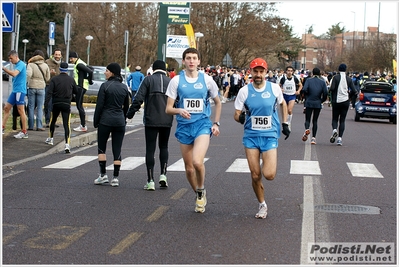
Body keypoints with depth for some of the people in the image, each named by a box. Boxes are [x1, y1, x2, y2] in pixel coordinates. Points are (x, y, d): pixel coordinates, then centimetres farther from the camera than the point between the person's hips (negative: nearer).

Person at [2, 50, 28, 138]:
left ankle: (24, 132, -1)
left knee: (21, 111, -5)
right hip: (15, 91, 10)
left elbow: (14, 74, -26)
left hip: (20, 91, -10)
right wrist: (5, 70, 10)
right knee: (6, 108, 9)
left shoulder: (21, 64, -13)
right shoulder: (17, 65, 16)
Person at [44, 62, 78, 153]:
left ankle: (50, 138, 39)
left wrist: (46, 104, -12)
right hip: (66, 104, 0)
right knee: (66, 124, -5)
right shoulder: (71, 80, -1)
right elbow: (76, 91, 12)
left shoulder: (54, 79, -6)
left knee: (53, 121, 23)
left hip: (56, 104, 0)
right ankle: (67, 144, -18)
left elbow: (49, 92, -13)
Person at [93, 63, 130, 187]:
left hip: (105, 120, -4)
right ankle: (115, 178, 4)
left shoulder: (105, 86, -9)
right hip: (120, 121, 4)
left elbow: (99, 105, -9)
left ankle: (103, 175, 5)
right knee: (117, 150, 5)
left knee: (101, 148, 9)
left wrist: (95, 121, -1)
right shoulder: (124, 87, 7)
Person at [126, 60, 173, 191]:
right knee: (164, 147, 19)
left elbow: (139, 98, -9)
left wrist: (131, 112, -5)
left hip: (151, 121, -3)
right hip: (167, 121, 3)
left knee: (150, 149, 2)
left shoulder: (148, 80, 0)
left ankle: (150, 181, -1)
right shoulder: (171, 82, 8)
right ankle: (163, 174, 5)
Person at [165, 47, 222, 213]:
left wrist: (216, 123, 7)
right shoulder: (176, 81, 1)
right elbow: (168, 109, 0)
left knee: (197, 162, -24)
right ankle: (199, 197, 30)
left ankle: (201, 190, 4)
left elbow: (218, 103, 17)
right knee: (189, 168, 8)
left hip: (203, 125, -2)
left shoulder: (207, 80, 2)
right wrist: (179, 110, -22)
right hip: (184, 127, 2)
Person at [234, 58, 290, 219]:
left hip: (270, 136, -1)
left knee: (269, 175, -14)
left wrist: (285, 124, 13)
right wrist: (240, 117, -24)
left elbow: (283, 104, 16)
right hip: (251, 136, 1)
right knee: (255, 175, 2)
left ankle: (270, 164, 24)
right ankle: (262, 205, 23)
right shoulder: (244, 91, -4)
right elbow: (236, 114, -1)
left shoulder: (274, 88, -4)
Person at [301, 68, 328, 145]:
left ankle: (307, 129, -24)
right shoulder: (322, 81, 3)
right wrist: (322, 100, 11)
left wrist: (306, 97, 5)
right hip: (318, 104, 1)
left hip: (309, 103, -1)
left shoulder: (309, 80, -1)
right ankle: (313, 138, 3)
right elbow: (325, 93, -6)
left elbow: (304, 90, -14)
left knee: (307, 119, 8)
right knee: (315, 120, 11)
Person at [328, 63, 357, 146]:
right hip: (345, 101, 1)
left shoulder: (335, 77, -5)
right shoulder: (349, 79, 1)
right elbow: (354, 91, -3)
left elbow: (332, 88, -16)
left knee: (335, 118, 11)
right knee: (342, 120, 6)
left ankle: (334, 130, -20)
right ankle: (340, 138, -2)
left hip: (336, 101, -1)